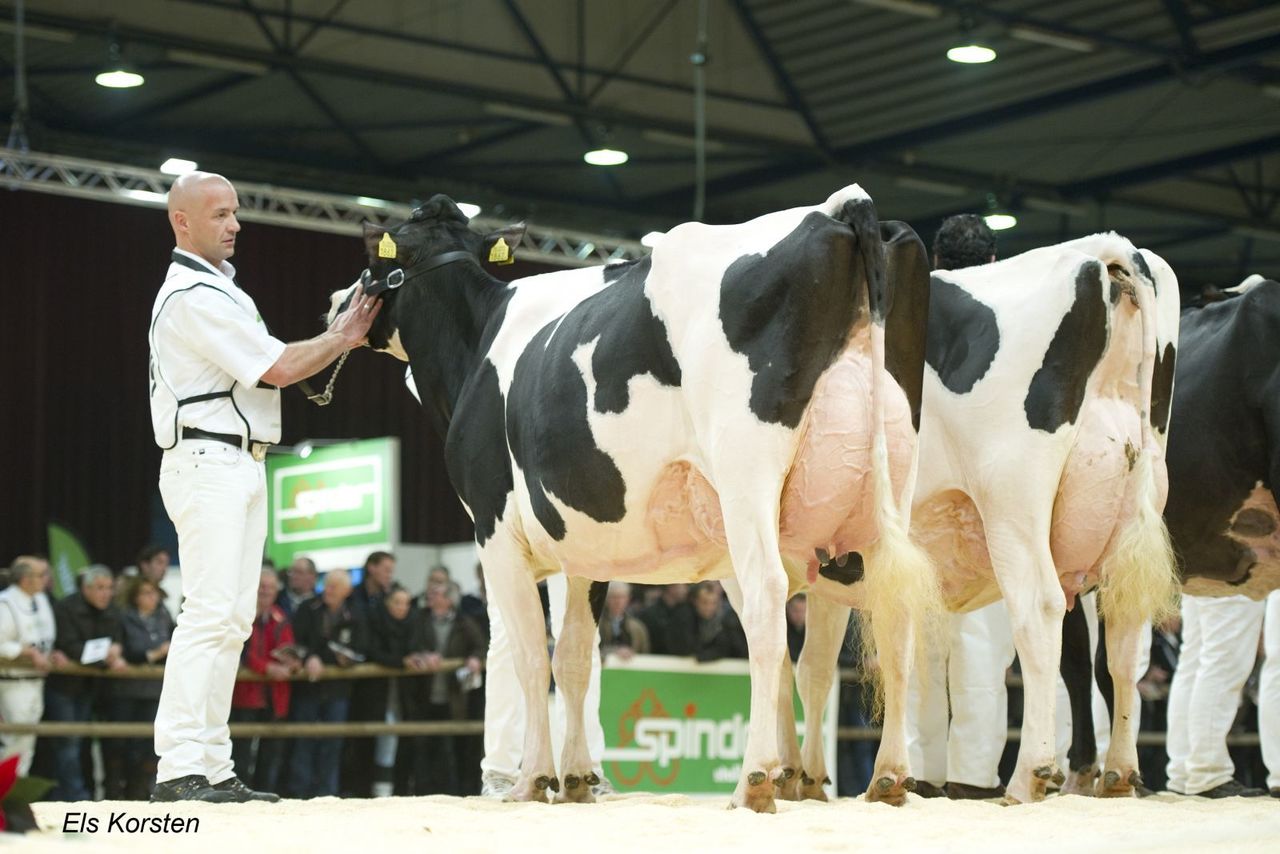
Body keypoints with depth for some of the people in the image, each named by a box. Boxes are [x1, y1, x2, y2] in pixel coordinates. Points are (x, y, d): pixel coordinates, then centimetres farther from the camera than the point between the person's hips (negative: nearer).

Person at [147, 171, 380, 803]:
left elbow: (267, 365, 21)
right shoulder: (193, 296, -12)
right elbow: (276, 368, -13)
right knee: (211, 614, -16)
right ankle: (178, 769, -18)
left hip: (241, 465, 10)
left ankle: (212, 769, 7)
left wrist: (338, 335, 9)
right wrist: (340, 339, -2)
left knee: (230, 620, 7)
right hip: (207, 464, -10)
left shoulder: (216, 287, 22)